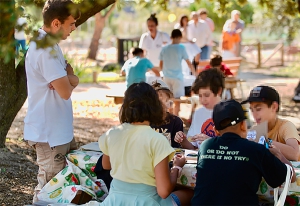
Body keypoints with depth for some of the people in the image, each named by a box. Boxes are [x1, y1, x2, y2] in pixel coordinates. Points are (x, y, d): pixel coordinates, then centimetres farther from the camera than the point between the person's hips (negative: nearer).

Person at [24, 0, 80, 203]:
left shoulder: (47, 43, 11)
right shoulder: (46, 48, -23)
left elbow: (73, 80, 9)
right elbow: (65, 92, -24)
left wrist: (67, 78, -13)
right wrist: (68, 80, -3)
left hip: (60, 129, 10)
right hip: (50, 132, -10)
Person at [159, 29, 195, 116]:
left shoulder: (164, 49, 4)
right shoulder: (181, 48, -7)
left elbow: (161, 65, 10)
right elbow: (189, 63, -3)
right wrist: (194, 73, 10)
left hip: (167, 77, 4)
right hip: (177, 77, -4)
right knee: (177, 100, 2)